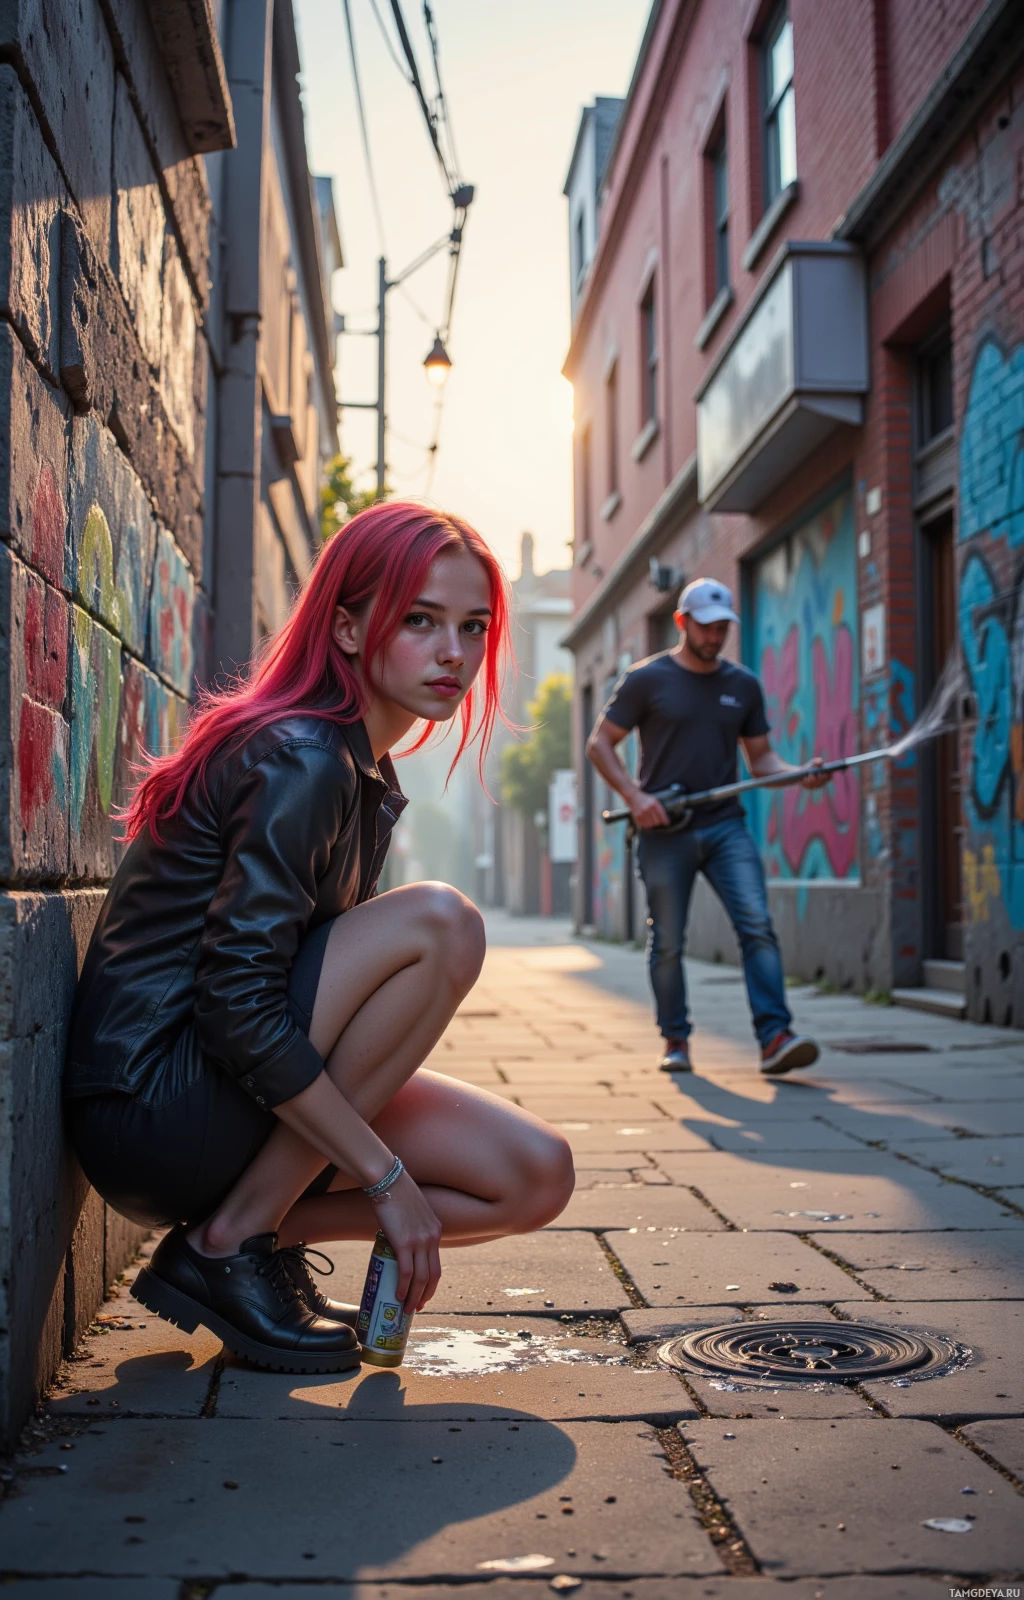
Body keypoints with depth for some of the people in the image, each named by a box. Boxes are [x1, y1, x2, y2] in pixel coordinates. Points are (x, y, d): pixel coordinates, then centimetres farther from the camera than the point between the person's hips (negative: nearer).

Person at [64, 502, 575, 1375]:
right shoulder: (300, 761, -18)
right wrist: (388, 1178, -20)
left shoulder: (365, 769, 11)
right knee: (440, 921, -26)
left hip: (242, 1089, 8)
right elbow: (237, 1002, -25)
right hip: (149, 1100, -8)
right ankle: (227, 1245, -15)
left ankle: (243, 1229, 5)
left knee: (536, 1178, -3)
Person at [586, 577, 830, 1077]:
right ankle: (676, 1041, 19)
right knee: (668, 943, 4)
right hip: (664, 831, -2)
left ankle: (774, 1039, -15)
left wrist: (800, 773, -6)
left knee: (758, 927, -12)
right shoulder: (646, 679, 1)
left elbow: (761, 758, 15)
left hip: (726, 826, 2)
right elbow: (599, 743, 2)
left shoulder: (743, 685, 12)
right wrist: (634, 795, -12)